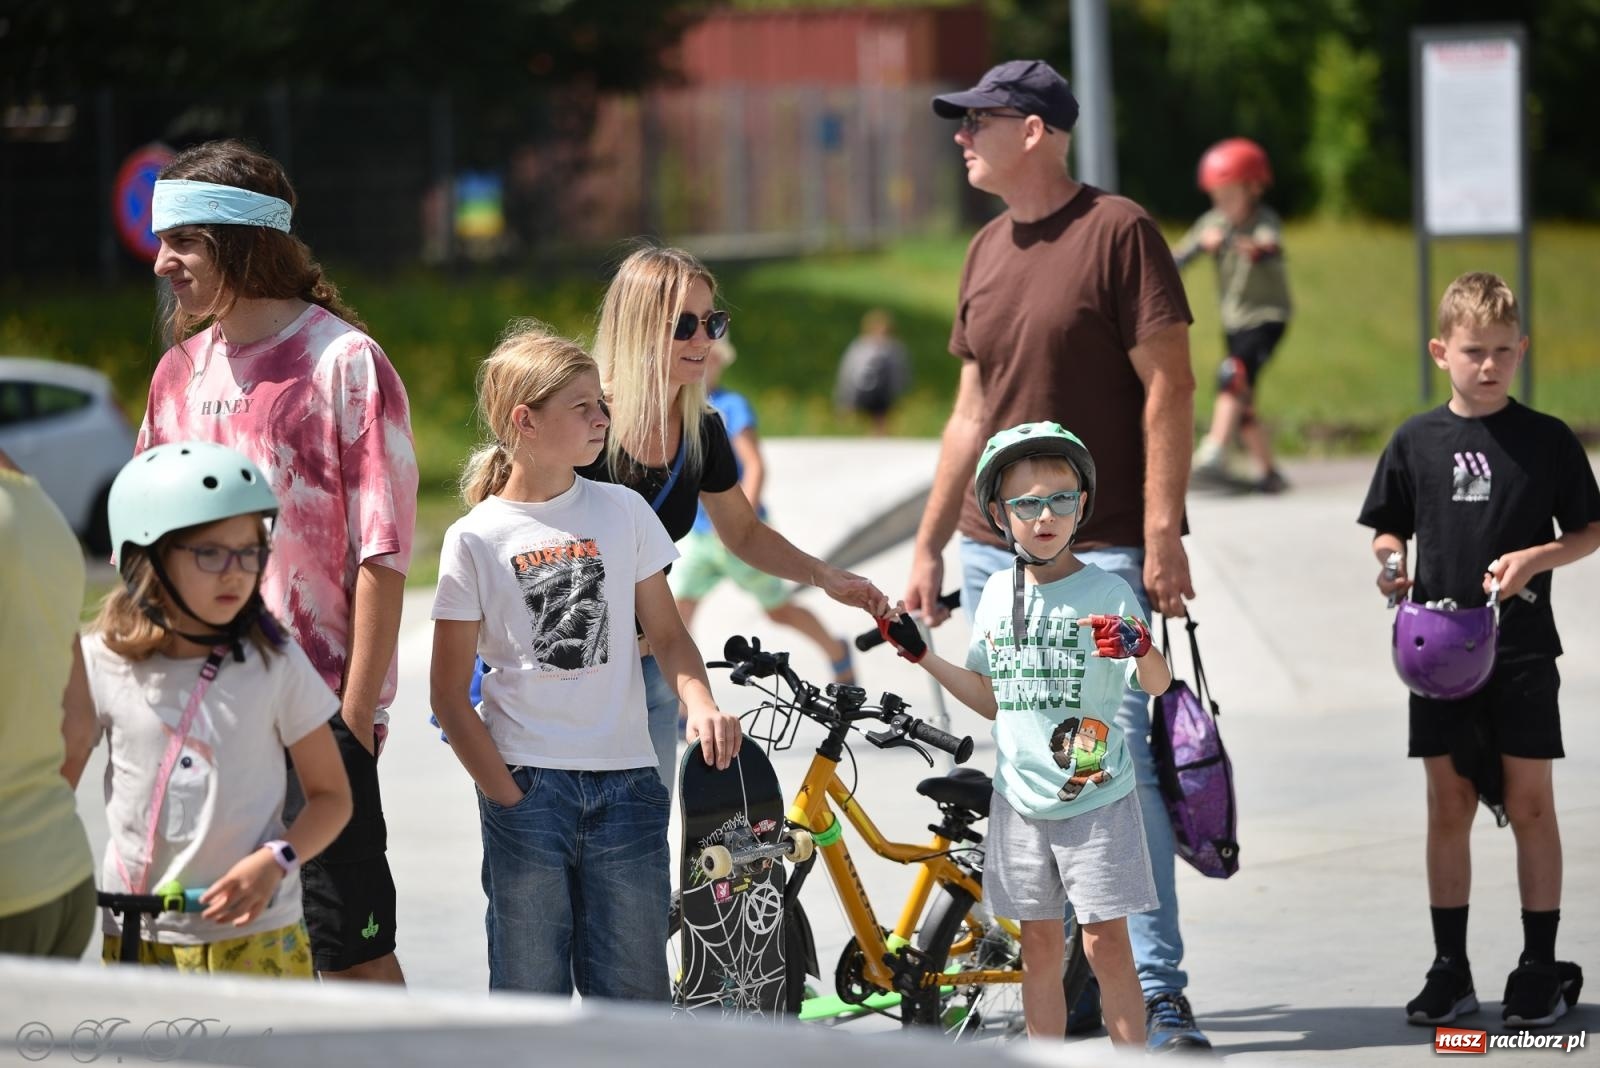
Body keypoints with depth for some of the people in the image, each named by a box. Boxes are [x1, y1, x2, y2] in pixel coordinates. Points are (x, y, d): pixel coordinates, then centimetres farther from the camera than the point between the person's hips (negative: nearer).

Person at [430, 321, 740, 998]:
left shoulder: (622, 512, 6)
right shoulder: (475, 540, -2)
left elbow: (665, 632, 14)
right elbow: (449, 694, 0)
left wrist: (701, 705, -7)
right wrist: (507, 796, -7)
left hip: (625, 782, 2)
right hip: (527, 783, -2)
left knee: (634, 996, 2)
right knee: (530, 993, 1)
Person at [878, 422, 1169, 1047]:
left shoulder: (1106, 592, -8)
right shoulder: (999, 592, 7)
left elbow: (1157, 685, -16)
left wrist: (1139, 648, -36)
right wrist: (922, 657, 10)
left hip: (1096, 797, -5)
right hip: (1021, 799, 5)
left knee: (1105, 942, -5)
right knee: (1039, 946, 10)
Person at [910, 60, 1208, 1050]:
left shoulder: (1118, 230, -6)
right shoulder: (988, 251, 14)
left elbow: (1169, 386, -9)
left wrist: (1162, 533, -15)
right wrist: (929, 547, 19)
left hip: (1101, 554, -7)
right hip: (994, 553, 7)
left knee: (1118, 762, -10)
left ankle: (1159, 992, -5)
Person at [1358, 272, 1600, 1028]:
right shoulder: (1416, 441, 4)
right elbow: (1389, 530, 12)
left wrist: (1538, 557, -14)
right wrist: (1390, 564, -9)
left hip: (1521, 650, -2)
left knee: (1530, 804, 1)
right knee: (1448, 807, 6)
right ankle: (1449, 972, 12)